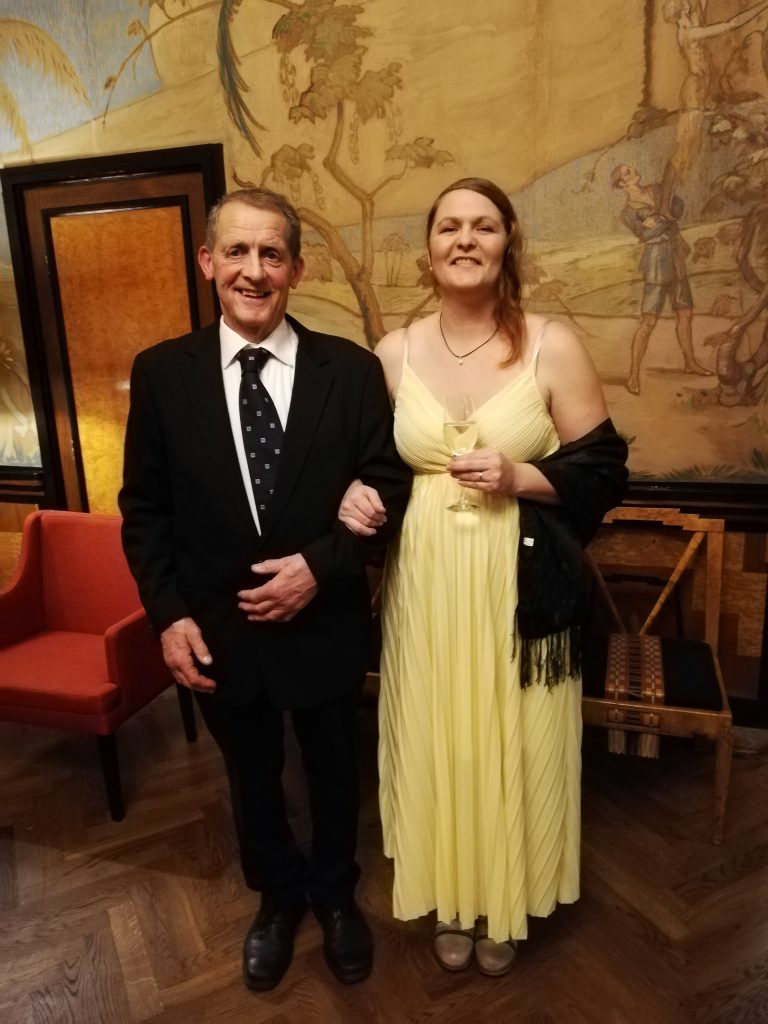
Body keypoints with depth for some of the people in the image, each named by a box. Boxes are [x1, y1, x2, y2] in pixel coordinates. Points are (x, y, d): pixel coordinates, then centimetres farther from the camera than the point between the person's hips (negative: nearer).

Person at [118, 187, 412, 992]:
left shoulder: (351, 370, -8)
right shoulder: (161, 373, -5)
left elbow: (389, 486, -6)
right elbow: (144, 508, -2)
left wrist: (322, 565, -19)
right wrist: (169, 613, -9)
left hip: (324, 624, 0)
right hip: (217, 629, 1)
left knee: (334, 772, 21)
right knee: (252, 778, 23)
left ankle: (335, 895, 52)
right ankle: (277, 897, 53)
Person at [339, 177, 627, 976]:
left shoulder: (553, 347, -7)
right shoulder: (394, 353, 1)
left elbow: (604, 473, -4)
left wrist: (518, 477, -19)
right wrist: (355, 494, -10)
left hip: (519, 584, -2)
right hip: (425, 583, 2)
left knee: (512, 745, 13)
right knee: (435, 744, 15)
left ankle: (504, 903, 43)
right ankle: (451, 902, 43)